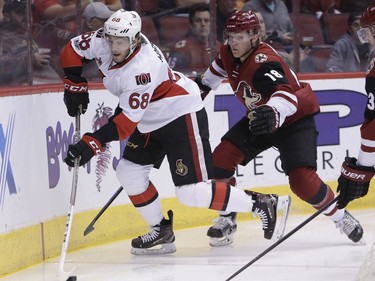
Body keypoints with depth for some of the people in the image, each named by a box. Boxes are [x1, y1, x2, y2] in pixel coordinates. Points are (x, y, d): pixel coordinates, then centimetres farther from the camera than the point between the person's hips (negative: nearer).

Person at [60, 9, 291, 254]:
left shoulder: (142, 68, -33)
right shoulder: (103, 42, -11)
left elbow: (127, 121, -33)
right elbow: (73, 50, 7)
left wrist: (92, 144, -37)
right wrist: (75, 86, 2)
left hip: (182, 115, -9)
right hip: (150, 121, 9)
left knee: (192, 192, -14)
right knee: (129, 172, 5)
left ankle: (264, 205, -4)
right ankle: (162, 232, 18)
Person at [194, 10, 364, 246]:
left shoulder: (264, 62, -35)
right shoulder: (229, 54, -9)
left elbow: (285, 94, -53)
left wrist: (274, 112, -74)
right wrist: (203, 84, 32)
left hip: (296, 119, -8)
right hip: (259, 117, 8)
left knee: (301, 180, -22)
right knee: (221, 159, -9)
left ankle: (340, 217, 3)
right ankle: (227, 220, 5)